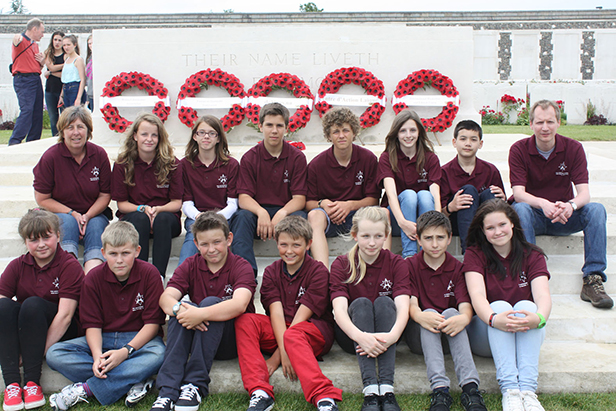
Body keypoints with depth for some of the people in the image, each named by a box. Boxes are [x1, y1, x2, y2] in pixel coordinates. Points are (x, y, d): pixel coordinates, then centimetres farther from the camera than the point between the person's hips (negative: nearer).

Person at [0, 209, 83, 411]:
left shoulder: (70, 266, -10)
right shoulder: (17, 266, 4)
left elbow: (65, 316, -18)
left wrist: (40, 352, -24)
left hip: (60, 333, -4)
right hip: (19, 334, 4)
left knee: (33, 304, -30)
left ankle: (32, 381, -29)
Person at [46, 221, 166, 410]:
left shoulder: (149, 274, -9)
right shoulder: (93, 278, -2)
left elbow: (152, 322, -10)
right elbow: (92, 324, -5)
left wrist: (126, 351, -24)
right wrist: (97, 355, -25)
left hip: (139, 339, -3)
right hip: (103, 339, 3)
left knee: (158, 355, -38)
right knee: (54, 354, -21)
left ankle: (85, 389, -30)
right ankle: (132, 383, -30)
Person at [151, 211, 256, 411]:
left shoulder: (241, 267, -8)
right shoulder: (190, 266, 5)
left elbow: (239, 305, -28)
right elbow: (166, 298, -12)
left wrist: (201, 314, -41)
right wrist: (178, 308, -36)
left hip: (232, 342, -3)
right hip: (193, 337, 3)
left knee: (210, 302, -28)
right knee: (181, 307, -25)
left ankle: (196, 385, -31)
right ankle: (168, 389, -34)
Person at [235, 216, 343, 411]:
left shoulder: (318, 271, -7)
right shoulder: (271, 272, 5)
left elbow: (301, 316, -14)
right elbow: (276, 312, -9)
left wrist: (279, 354, -19)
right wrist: (284, 350, -25)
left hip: (315, 331, -4)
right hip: (278, 331, 5)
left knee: (292, 335, -38)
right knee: (245, 321, -21)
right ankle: (259, 392, -34)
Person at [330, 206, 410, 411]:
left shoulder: (396, 263, -4)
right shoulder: (341, 264, -6)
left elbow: (403, 306, -19)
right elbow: (339, 308, -21)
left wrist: (392, 336, -41)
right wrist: (361, 336, -42)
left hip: (385, 336, 1)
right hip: (352, 336, 0)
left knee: (384, 302, -28)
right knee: (361, 303, -29)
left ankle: (387, 387, -41)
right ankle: (370, 389, -43)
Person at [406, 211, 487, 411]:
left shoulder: (457, 268, 5)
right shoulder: (410, 266, 3)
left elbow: (465, 304, -10)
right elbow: (411, 303, -11)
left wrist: (464, 318, -36)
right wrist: (419, 315, -36)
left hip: (451, 335, 1)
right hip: (420, 339, 0)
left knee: (451, 312, -29)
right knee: (430, 313, -30)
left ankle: (470, 387, -42)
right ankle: (439, 388, -45)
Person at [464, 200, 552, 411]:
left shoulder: (532, 256, 2)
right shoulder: (475, 254, -1)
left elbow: (542, 294, -16)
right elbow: (477, 294, -19)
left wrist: (539, 317, -40)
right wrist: (493, 319, -41)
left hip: (525, 336, 1)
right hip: (486, 336, -1)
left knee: (526, 305, -29)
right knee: (500, 305, -30)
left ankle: (528, 390, -45)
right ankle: (509, 390, -46)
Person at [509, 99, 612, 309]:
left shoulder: (573, 148, -5)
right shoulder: (519, 149, -9)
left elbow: (584, 193, -14)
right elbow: (518, 193, -19)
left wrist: (571, 205, -39)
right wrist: (544, 204, -40)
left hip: (564, 216, 2)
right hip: (533, 216, -2)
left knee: (596, 209, -25)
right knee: (519, 208, -35)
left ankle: (592, 280, -28)